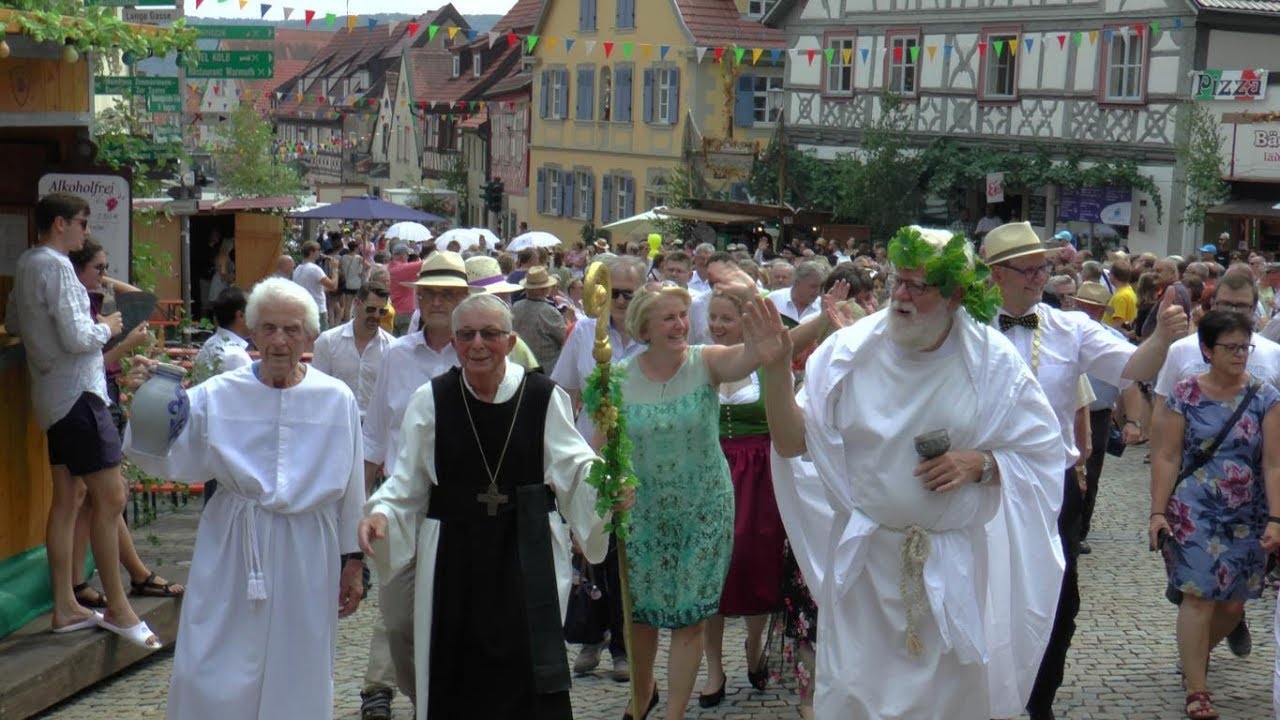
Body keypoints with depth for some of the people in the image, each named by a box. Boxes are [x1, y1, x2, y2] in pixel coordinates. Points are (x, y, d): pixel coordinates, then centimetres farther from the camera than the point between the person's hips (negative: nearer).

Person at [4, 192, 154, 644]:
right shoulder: (56, 267, -16)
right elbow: (78, 339, -22)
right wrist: (106, 328, -4)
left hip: (53, 398, 10)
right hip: (77, 394, -10)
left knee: (66, 500, 11)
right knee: (111, 499, -6)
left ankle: (65, 607, 15)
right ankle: (117, 608, 0)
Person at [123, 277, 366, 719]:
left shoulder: (337, 401, 0)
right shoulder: (217, 395, -1)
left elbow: (351, 489, 7)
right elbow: (168, 461, -2)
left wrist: (352, 560, 9)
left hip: (305, 555, 1)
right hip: (232, 553, 0)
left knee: (296, 683, 9)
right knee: (212, 681, 0)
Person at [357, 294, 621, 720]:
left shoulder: (544, 397, -1)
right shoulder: (430, 400, 2)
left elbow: (573, 469, 0)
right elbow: (407, 480, 5)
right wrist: (381, 512, -12)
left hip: (526, 554, -1)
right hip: (452, 554, 1)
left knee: (526, 676, -2)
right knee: (453, 677, 7)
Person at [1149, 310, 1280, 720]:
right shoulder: (1185, 395, -3)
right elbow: (1167, 458, -3)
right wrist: (1158, 512, -10)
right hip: (1195, 513, -2)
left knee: (1233, 603, 8)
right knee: (1199, 596, -9)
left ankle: (1195, 653, 36)